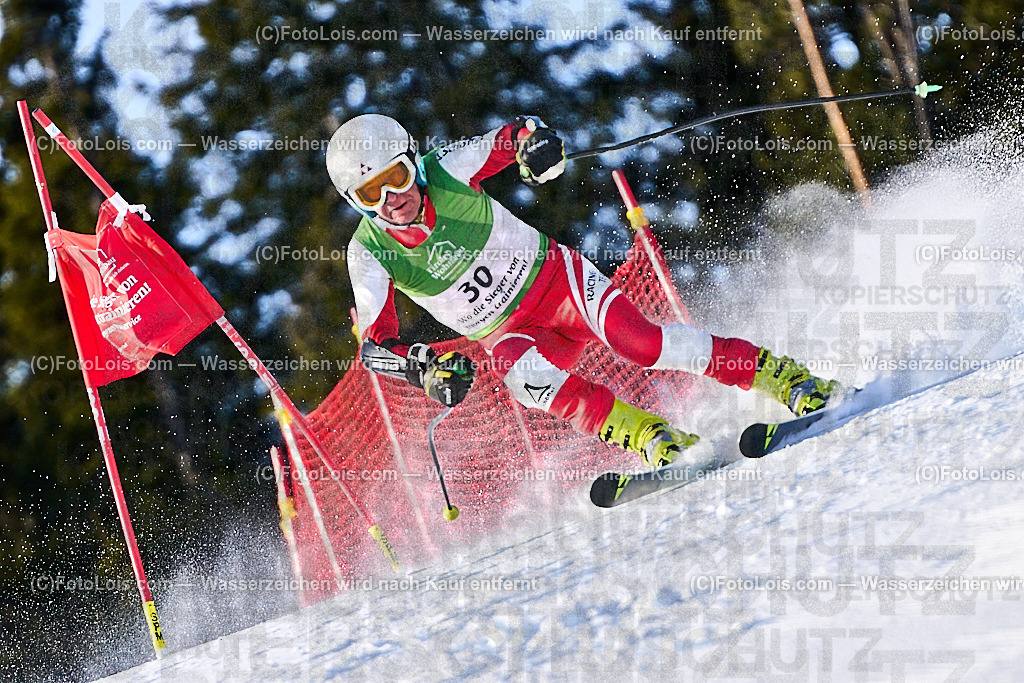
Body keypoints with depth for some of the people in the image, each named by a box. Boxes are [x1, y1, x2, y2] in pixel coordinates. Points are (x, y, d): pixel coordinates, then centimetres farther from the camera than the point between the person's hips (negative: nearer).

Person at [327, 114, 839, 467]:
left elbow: (513, 136, -4)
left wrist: (532, 140, -29)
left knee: (638, 341, -27)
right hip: (509, 334, 1)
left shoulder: (445, 170, -17)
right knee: (529, 380, -35)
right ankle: (659, 441, -33)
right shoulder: (370, 255, -15)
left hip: (555, 278, -1)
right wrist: (423, 368, -35)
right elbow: (375, 345, -14)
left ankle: (785, 378, -21)